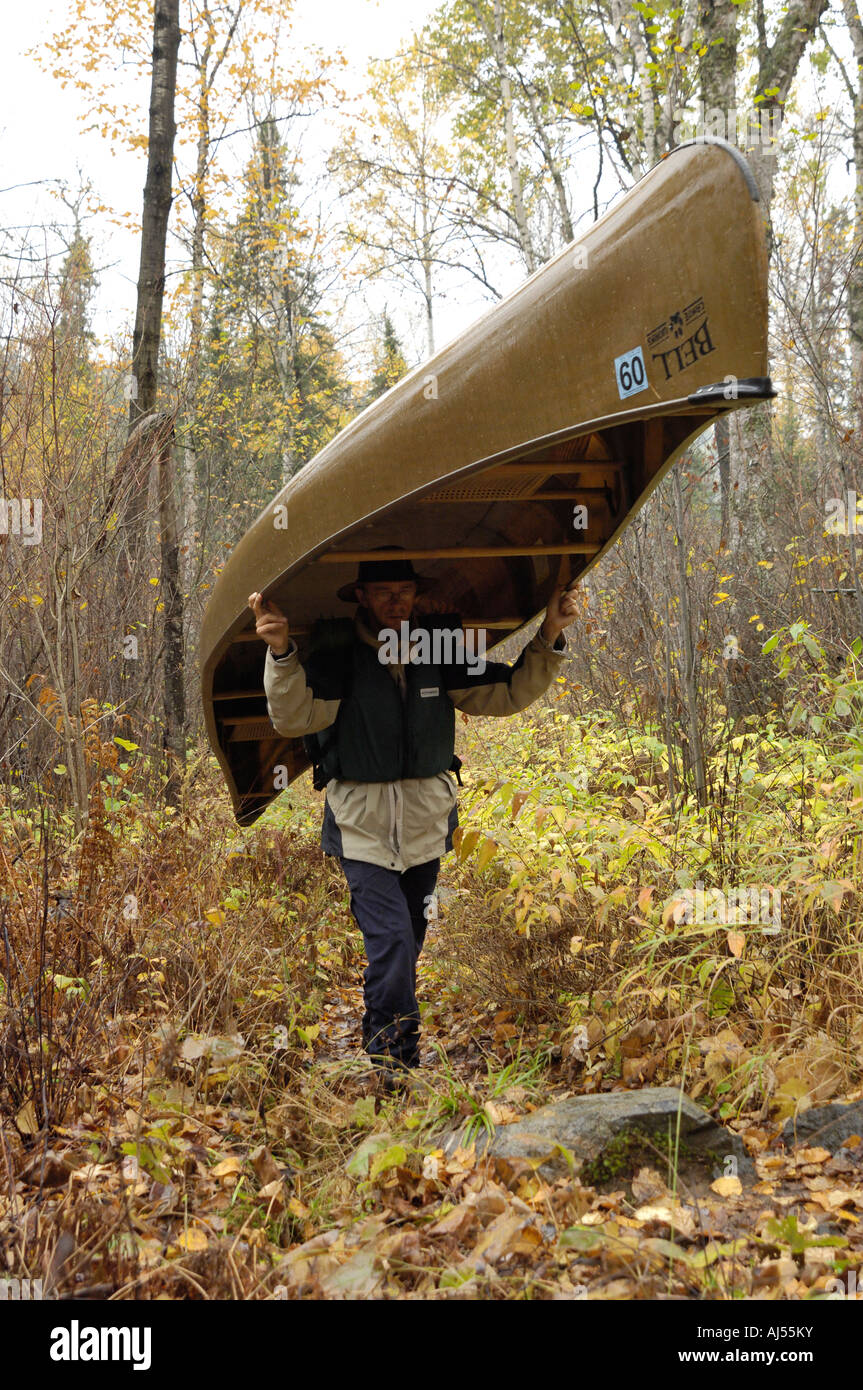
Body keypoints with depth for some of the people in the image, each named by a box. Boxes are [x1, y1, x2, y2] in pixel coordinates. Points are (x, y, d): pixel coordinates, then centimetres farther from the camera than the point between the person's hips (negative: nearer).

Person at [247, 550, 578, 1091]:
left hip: (427, 821, 4)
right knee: (391, 940, -14)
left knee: (408, 944, 15)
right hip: (363, 822, -4)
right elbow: (294, 720, -22)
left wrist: (550, 639, -3)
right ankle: (391, 1052, 5)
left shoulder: (439, 654, 0)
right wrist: (282, 652, -37)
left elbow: (510, 694, 7)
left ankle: (392, 1043, 36)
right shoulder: (338, 656, -11)